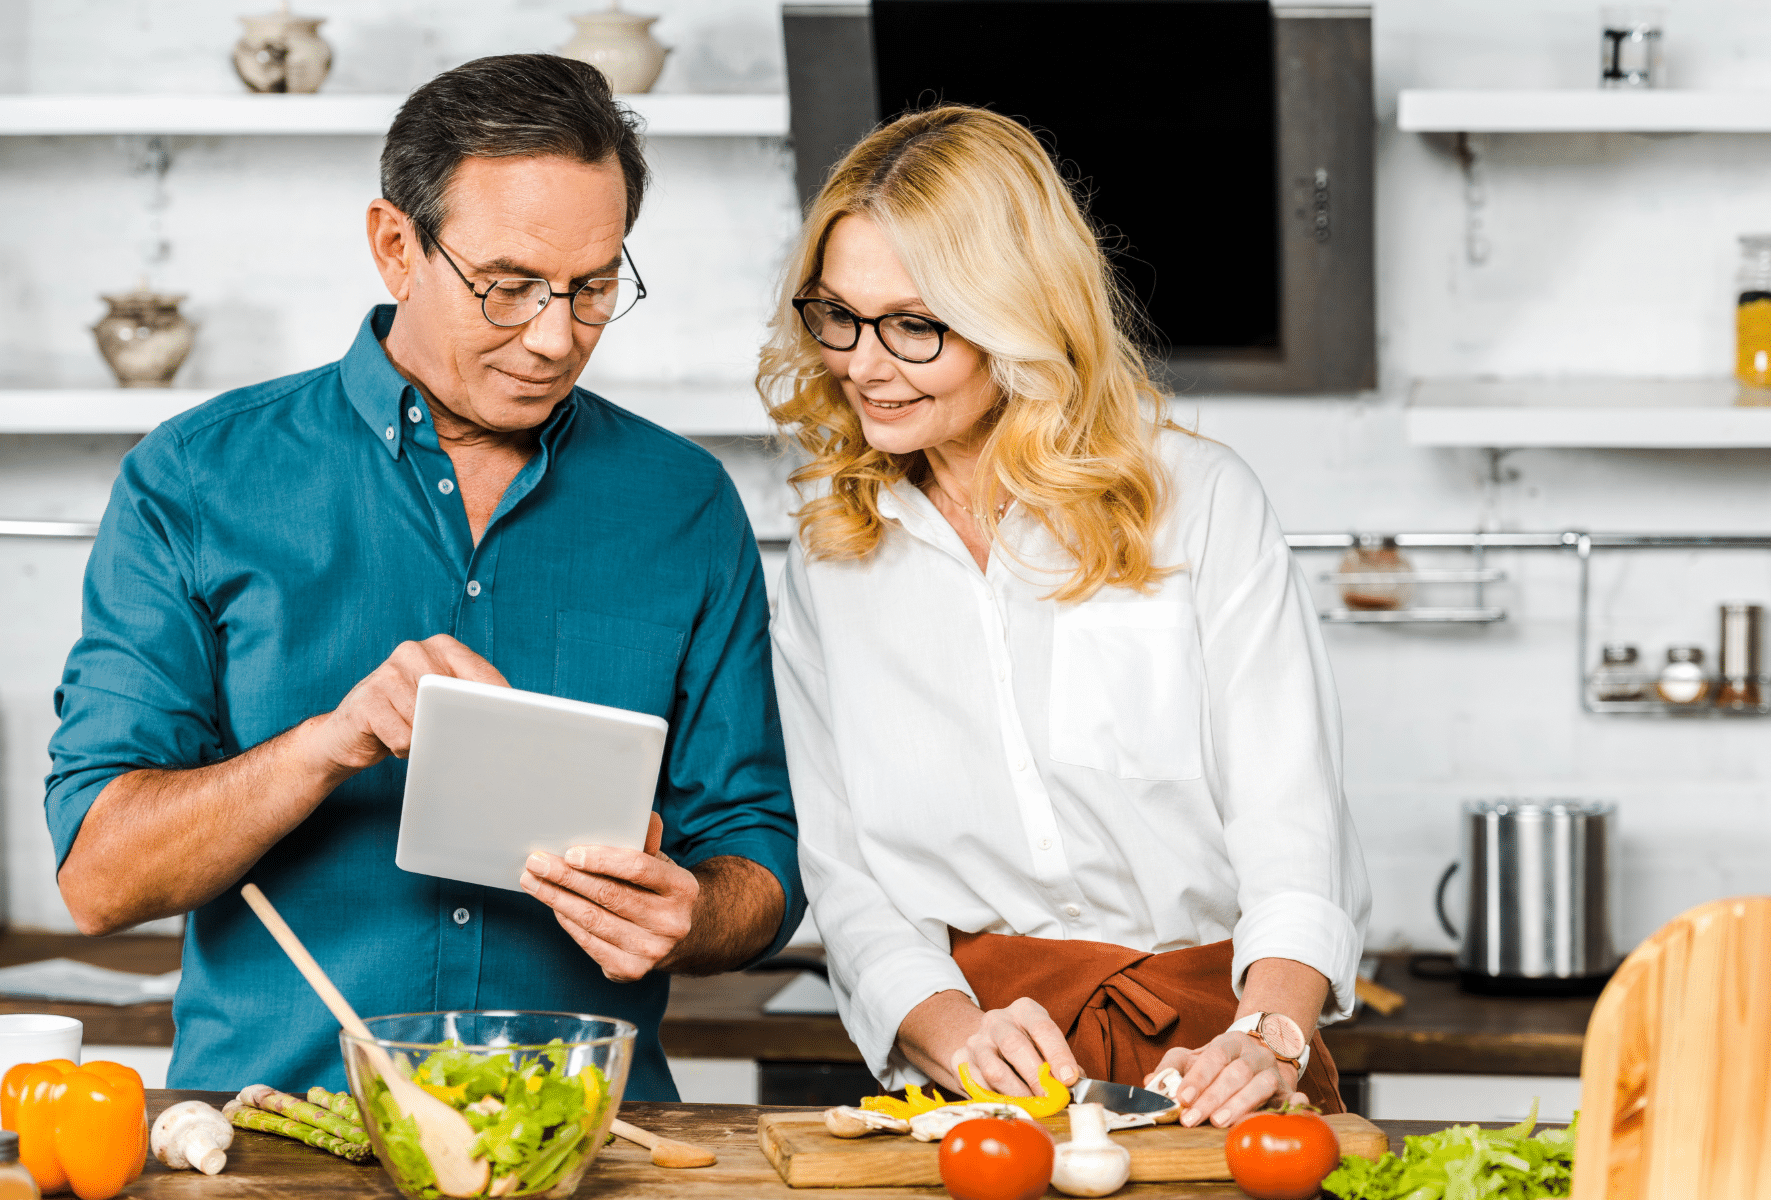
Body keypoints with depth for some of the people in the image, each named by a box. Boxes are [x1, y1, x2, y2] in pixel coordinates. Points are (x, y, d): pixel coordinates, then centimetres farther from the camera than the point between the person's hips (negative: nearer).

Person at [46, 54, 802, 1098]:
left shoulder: (686, 506, 10)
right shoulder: (195, 483, 3)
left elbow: (759, 862, 11)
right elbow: (98, 876, -3)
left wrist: (688, 916, -12)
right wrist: (335, 741, -18)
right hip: (271, 1121, -4)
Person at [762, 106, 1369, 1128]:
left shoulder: (1200, 501, 5)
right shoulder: (831, 555, 13)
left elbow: (1293, 827, -2)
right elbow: (843, 873, 8)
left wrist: (1265, 1037, -19)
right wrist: (955, 1035, -11)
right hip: (977, 1088, 1)